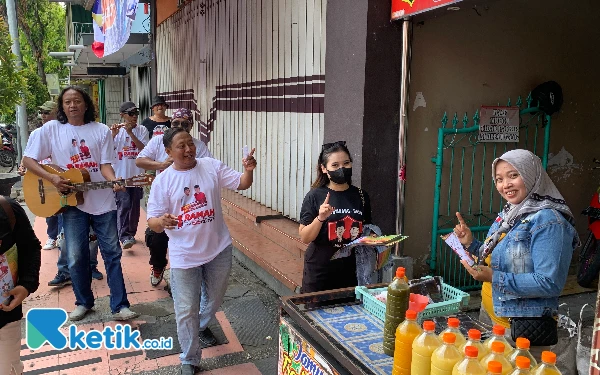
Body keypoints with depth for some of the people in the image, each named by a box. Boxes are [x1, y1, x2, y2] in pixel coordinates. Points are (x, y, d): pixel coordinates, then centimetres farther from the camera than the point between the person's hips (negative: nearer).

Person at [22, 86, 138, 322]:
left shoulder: (102, 131, 2)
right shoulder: (51, 129, 0)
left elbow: (105, 165, -2)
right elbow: (28, 160, 1)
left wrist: (114, 181, -23)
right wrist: (52, 178, -14)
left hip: (103, 202, 0)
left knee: (112, 254, 3)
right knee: (76, 257, 5)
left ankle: (119, 306, 11)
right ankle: (83, 302, 25)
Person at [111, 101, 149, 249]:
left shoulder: (142, 130, 4)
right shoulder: (117, 130, 1)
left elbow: (143, 148, -10)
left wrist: (130, 132, -17)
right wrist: (113, 135, -20)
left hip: (137, 174, 2)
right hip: (120, 175, -2)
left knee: (135, 206, 10)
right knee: (124, 204, -13)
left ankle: (131, 234, 24)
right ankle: (124, 237, -13)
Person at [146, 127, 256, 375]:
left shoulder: (212, 166, -4)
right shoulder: (163, 181, -9)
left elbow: (241, 184, -6)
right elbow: (152, 221, -10)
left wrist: (248, 170, -28)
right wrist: (161, 221, -34)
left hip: (218, 248, 3)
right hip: (184, 255, -2)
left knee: (215, 298, 23)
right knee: (186, 310, 4)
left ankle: (202, 325, 55)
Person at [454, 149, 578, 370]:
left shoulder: (547, 221, -21)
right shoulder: (509, 214, 5)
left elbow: (550, 283, -26)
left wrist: (494, 277, -27)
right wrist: (471, 243, -1)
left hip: (523, 328, -8)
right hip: (489, 313, 9)